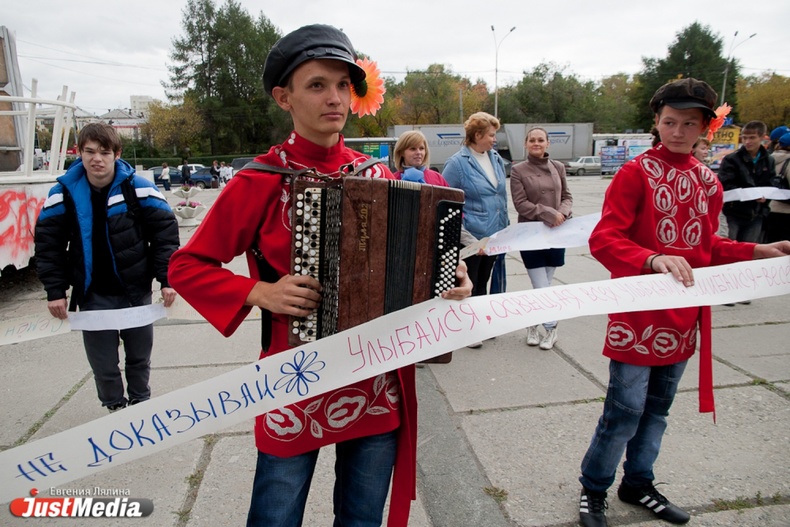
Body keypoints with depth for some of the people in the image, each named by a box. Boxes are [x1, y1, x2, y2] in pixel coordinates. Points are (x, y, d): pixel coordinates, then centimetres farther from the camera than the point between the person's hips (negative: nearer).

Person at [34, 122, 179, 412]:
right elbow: (48, 244, 1)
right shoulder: (64, 193, -6)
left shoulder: (138, 188, -11)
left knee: (139, 358, 16)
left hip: (137, 291, 0)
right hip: (93, 297, 1)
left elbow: (165, 233, -7)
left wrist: (167, 279, -11)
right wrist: (55, 290, -3)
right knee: (103, 365, 6)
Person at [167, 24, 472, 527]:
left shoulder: (377, 175, 2)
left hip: (378, 387, 4)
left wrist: (446, 280, -7)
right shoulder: (261, 181, -9)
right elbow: (188, 266, -3)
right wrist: (259, 292, -17)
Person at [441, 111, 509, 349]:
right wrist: (466, 237, -17)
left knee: (482, 283, 18)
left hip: (493, 237, 6)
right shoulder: (457, 163, -12)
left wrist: (504, 230, 12)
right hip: (470, 238, -6)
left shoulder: (496, 159, 7)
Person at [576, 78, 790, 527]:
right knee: (626, 409, -1)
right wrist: (653, 259, -32)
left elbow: (705, 246, 18)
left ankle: (638, 484, 35)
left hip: (684, 314, 6)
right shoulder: (636, 173, -10)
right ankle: (594, 489, 20)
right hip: (638, 313, -6)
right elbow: (603, 240, -18)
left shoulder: (708, 181, 9)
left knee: (658, 407, 17)